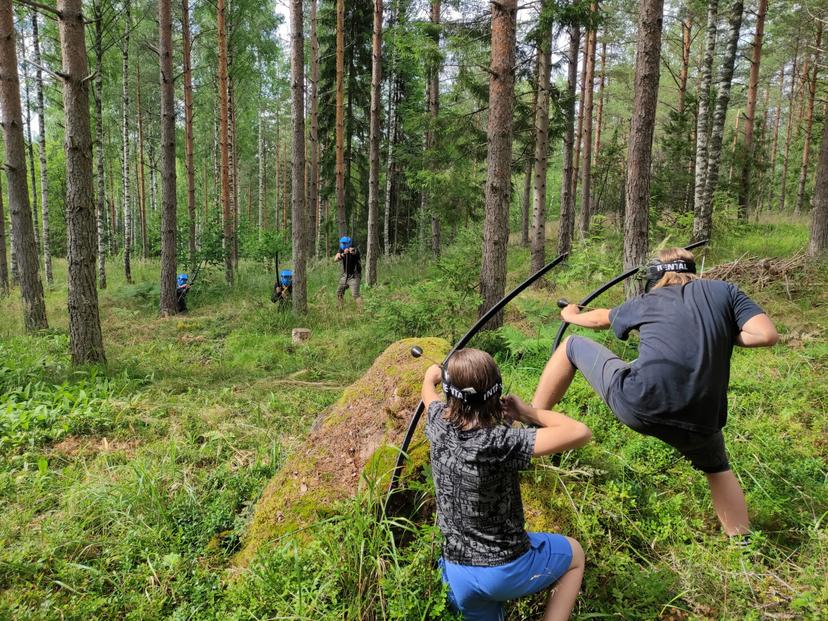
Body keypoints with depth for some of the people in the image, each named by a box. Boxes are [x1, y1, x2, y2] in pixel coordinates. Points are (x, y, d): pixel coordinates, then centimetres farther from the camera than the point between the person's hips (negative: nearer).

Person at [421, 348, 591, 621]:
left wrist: (433, 373, 34)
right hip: (505, 569, -5)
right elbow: (580, 433, -31)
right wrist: (528, 412, -17)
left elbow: (428, 389, 12)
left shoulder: (440, 426, -12)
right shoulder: (501, 442, -29)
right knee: (575, 554, 23)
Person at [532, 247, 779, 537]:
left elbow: (600, 318, 35)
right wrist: (720, 336, 18)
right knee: (717, 468, 37)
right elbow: (767, 335, 2)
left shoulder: (646, 302, 17)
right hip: (699, 424, 2)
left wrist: (571, 315, 56)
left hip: (637, 406, -1)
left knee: (572, 346, 21)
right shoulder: (724, 290, 16)